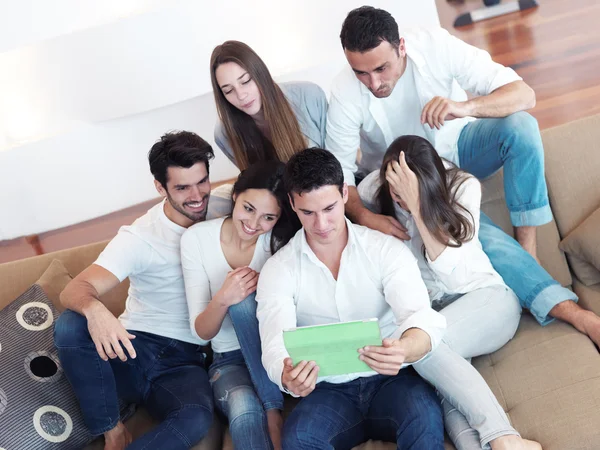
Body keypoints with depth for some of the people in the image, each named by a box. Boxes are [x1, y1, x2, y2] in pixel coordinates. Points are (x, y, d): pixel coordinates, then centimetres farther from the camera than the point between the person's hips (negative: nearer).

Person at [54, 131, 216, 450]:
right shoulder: (139, 236, -8)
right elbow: (73, 290, -17)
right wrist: (94, 310, -43)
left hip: (184, 364, 0)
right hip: (134, 350, 0)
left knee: (196, 419, -36)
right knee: (68, 325, -31)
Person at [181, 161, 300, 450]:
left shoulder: (282, 240, -10)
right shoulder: (197, 237, -9)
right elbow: (201, 332, -9)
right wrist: (222, 300, -30)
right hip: (229, 361, -1)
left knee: (247, 299, -31)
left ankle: (274, 413, -26)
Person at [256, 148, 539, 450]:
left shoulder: (387, 249, -3)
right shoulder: (277, 270, 0)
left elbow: (422, 319, -19)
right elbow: (275, 345, -15)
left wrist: (405, 349, -45)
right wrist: (287, 377, -41)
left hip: (391, 380, -1)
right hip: (329, 391, 2)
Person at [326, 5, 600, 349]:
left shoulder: (436, 46, -25)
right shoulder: (346, 95, -25)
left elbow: (524, 94, -27)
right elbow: (339, 173, -18)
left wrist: (465, 107, -46)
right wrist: (365, 216, -38)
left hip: (458, 147, 2)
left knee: (520, 126, -30)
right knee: (476, 232, -30)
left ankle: (528, 248, -22)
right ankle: (571, 311, -30)